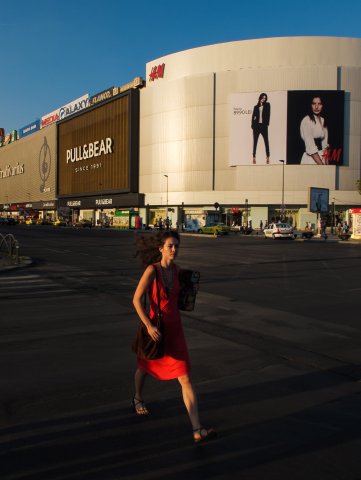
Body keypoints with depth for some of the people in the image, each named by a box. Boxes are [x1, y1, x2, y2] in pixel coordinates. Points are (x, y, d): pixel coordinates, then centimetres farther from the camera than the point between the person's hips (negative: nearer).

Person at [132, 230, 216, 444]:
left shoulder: (176, 269, -1)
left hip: (174, 329, 4)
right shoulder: (152, 269, -19)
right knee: (146, 367, 24)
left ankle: (198, 430, -5)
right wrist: (149, 326, -28)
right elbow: (137, 300, -22)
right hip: (154, 328, -4)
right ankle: (138, 398, 57)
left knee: (186, 379, -5)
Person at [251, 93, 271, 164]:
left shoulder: (267, 105, 9)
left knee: (266, 141, -4)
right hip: (257, 125, 2)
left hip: (264, 125, -2)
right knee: (255, 141, 3)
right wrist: (252, 125, -4)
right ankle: (254, 157, 6)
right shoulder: (256, 107, 12)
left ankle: (267, 157, -4)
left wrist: (267, 123, -10)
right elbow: (253, 116, 8)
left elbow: (268, 115, 1)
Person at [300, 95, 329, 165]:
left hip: (321, 158, 6)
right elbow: (310, 147, -14)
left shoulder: (323, 120, 12)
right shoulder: (306, 121, -10)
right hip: (310, 159, -6)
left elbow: (325, 144, 13)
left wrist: (326, 163, 3)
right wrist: (321, 164, -15)